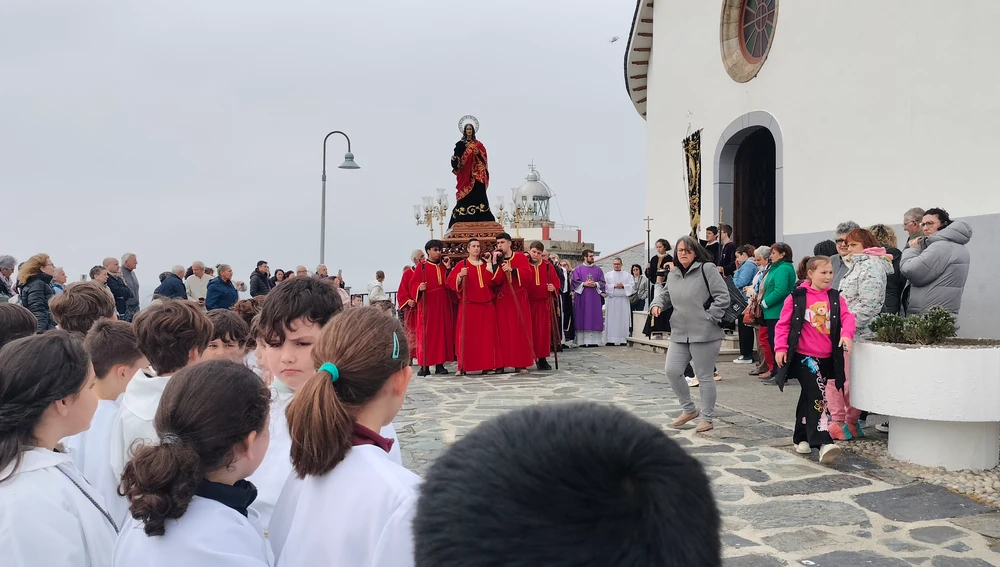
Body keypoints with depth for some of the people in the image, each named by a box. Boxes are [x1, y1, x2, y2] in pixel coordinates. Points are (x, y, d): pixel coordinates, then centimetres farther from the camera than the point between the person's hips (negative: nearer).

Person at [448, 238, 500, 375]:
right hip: (468, 305, -4)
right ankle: (464, 366, -5)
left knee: (486, 334, 1)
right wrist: (460, 275, -22)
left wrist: (490, 268, -6)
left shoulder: (486, 265, 14)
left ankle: (485, 365, 5)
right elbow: (451, 282, -5)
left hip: (486, 304, 4)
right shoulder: (461, 264, 3)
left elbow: (492, 283, 3)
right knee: (467, 334, -7)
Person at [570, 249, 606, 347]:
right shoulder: (578, 269, 4)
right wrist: (584, 284, -14)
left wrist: (595, 284, -10)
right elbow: (574, 281, -2)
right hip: (582, 298, -3)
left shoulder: (598, 270, 12)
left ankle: (594, 340, 2)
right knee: (582, 319, -4)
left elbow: (602, 282, 8)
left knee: (595, 318, -1)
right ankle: (582, 341, -2)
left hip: (595, 298, 3)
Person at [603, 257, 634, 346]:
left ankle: (623, 339, 1)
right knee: (611, 320, -5)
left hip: (623, 300, 1)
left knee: (623, 320, -2)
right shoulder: (607, 275, 10)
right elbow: (604, 286, -1)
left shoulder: (627, 275, 12)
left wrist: (623, 286, -11)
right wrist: (614, 286, -12)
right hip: (611, 300, -1)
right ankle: (611, 340, -4)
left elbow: (632, 286, 3)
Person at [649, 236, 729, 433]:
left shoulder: (707, 269, -9)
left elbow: (723, 296, -11)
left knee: (705, 376, 4)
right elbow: (665, 294, 25)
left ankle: (707, 418, 19)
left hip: (704, 334, -6)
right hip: (679, 334, 6)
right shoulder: (672, 275, 11)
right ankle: (689, 409, 23)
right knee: (672, 371, 2)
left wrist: (709, 318, -14)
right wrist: (657, 304, 3)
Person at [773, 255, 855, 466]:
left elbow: (847, 316, -5)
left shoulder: (836, 298, 6)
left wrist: (847, 334, -25)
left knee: (809, 396, 16)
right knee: (818, 395, -16)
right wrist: (780, 347, -10)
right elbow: (783, 324, -3)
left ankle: (801, 437, 31)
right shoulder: (797, 297, -6)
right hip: (803, 356, -5)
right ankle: (823, 442, -21)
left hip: (827, 357, 5)